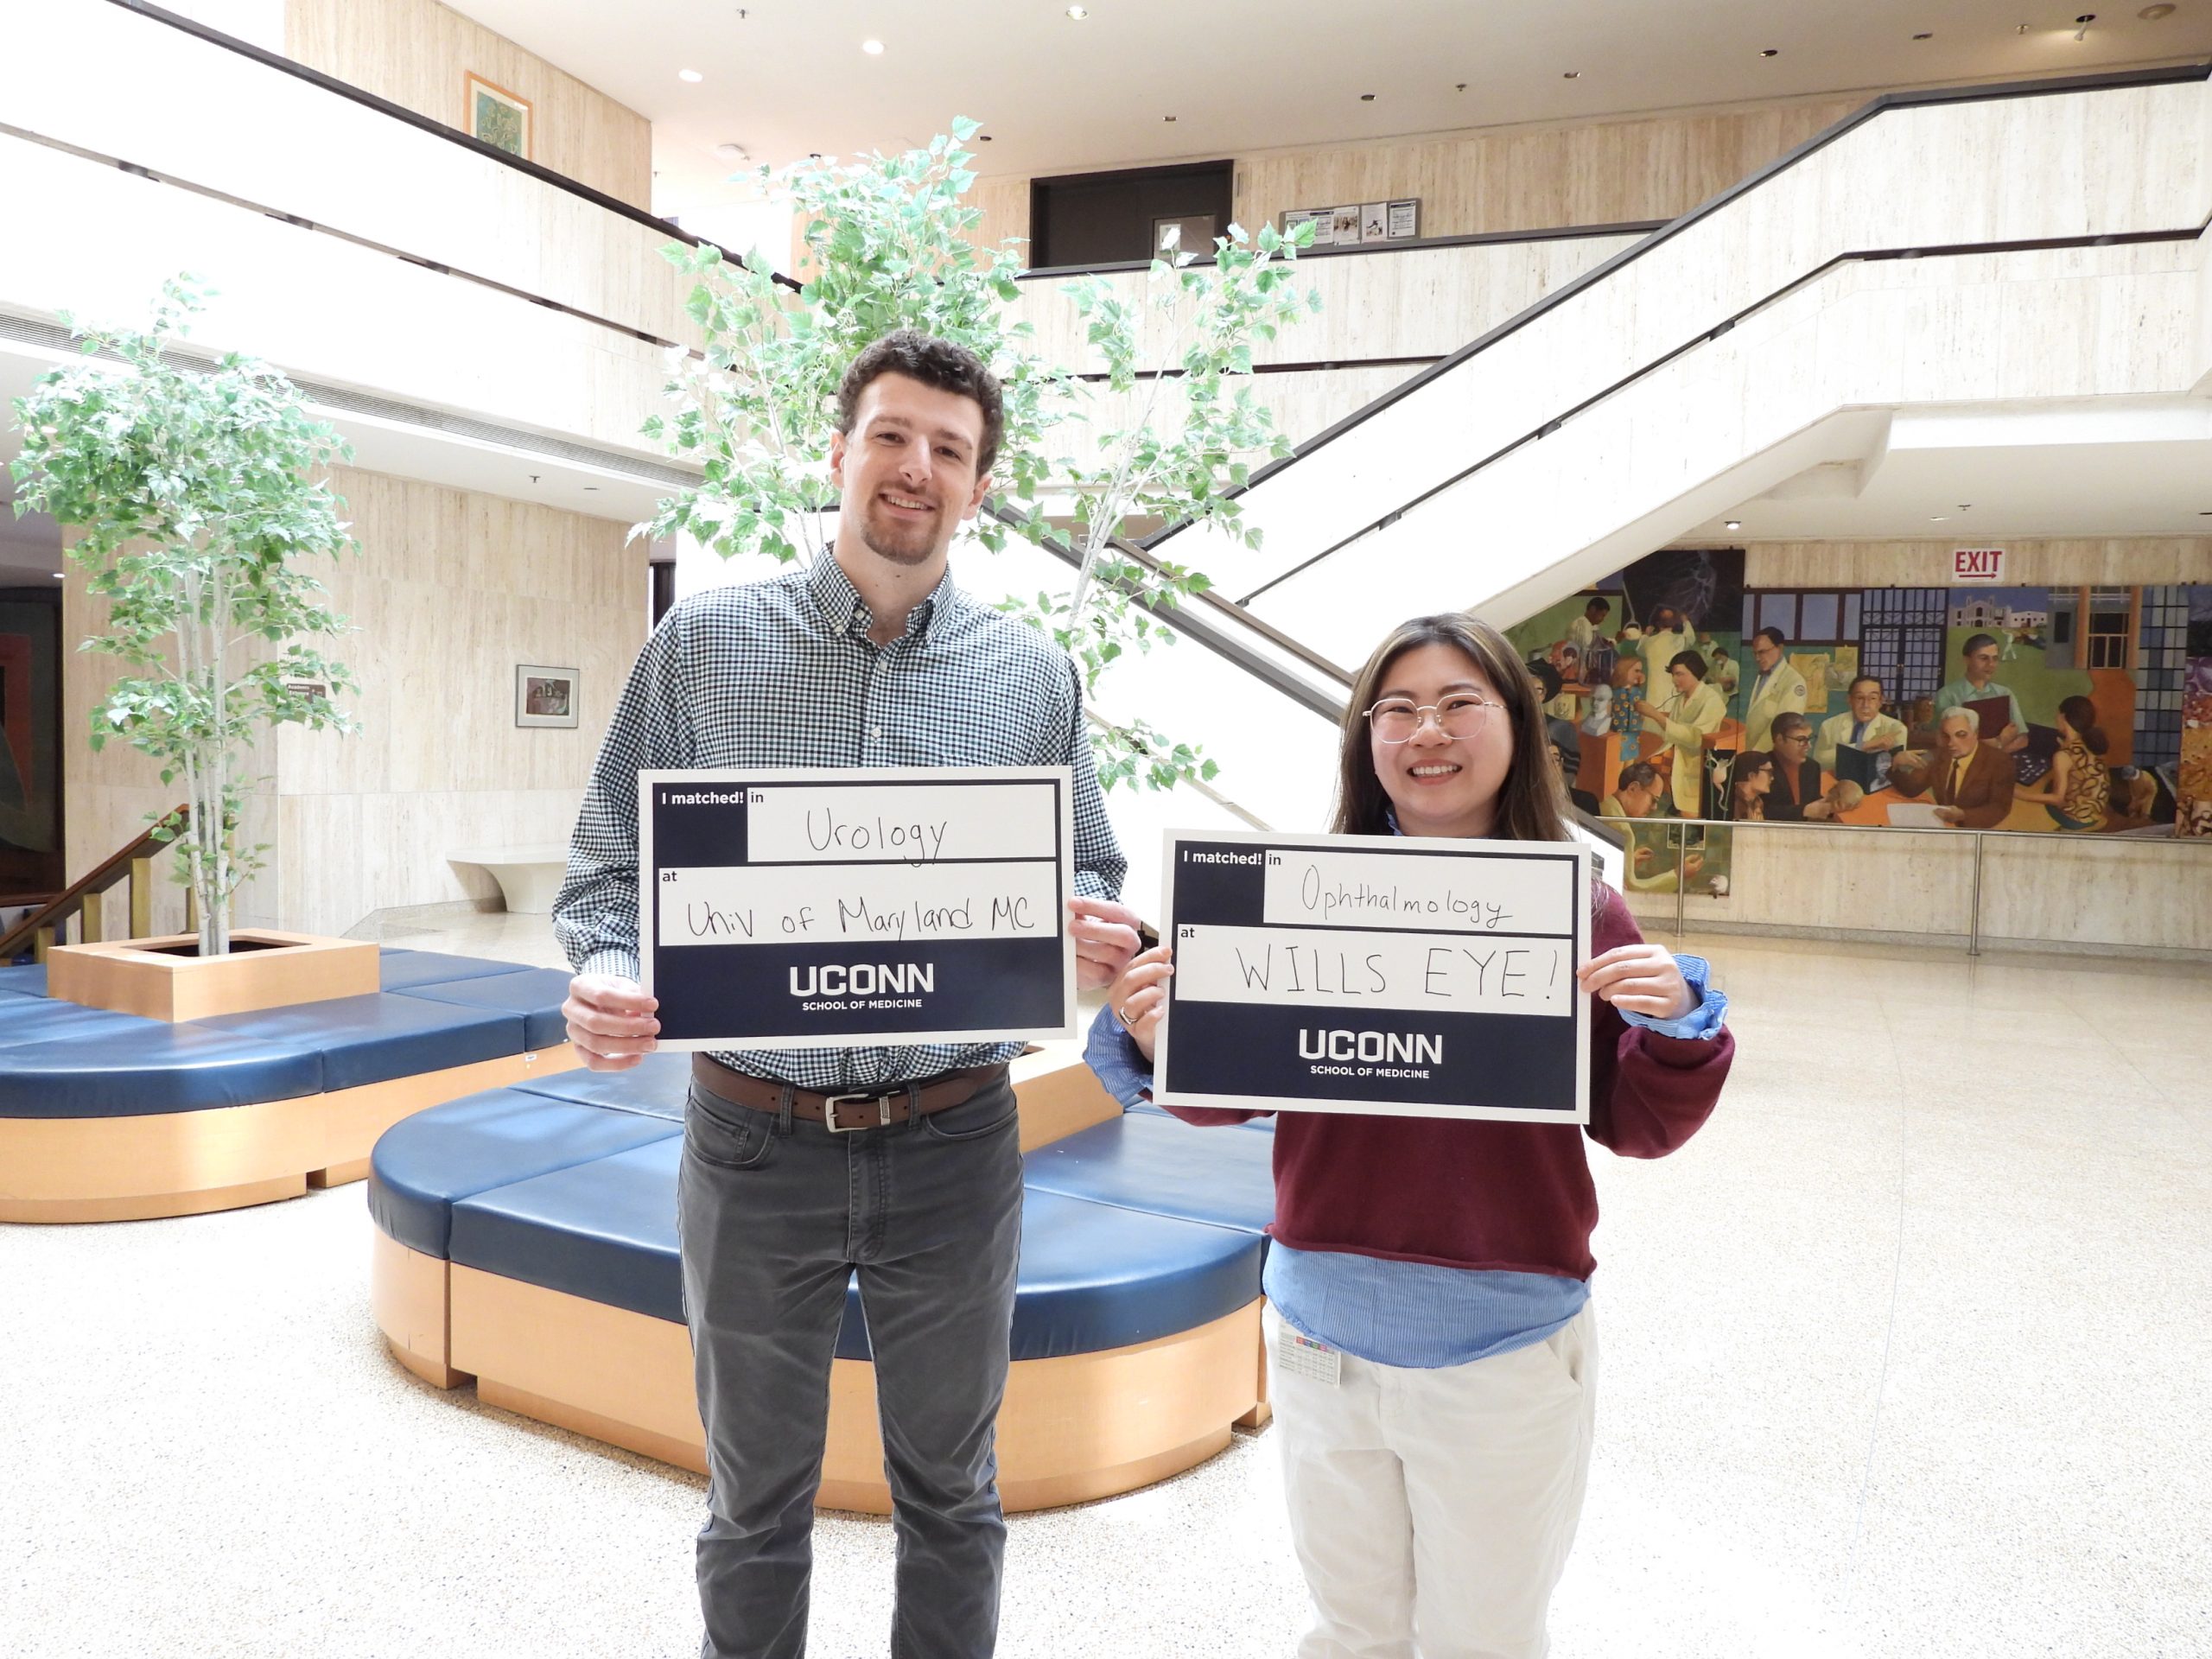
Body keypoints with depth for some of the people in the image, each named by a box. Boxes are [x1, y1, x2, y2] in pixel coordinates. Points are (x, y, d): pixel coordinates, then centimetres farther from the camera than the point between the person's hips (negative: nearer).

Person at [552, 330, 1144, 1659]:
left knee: (950, 1493, 19)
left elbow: (1089, 878, 8)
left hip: (954, 1143, 1)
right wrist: (608, 978, -20)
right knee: (757, 1500, 18)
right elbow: (615, 863, 1)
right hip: (755, 1138, 0)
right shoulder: (703, 642, -1)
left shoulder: (1037, 677, 2)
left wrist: (1097, 939, -15)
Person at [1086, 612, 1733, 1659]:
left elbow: (1638, 1128, -2)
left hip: (1505, 1347, -1)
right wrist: (1162, 1046, -21)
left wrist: (1674, 1027, -21)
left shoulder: (1577, 911, -9)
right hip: (1323, 1331, 1)